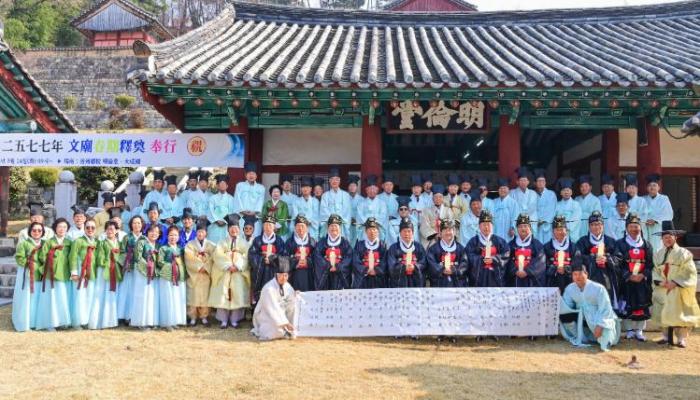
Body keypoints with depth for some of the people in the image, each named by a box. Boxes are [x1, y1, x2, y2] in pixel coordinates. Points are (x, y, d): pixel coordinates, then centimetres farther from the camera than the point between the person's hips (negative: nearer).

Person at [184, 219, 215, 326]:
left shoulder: (211, 245, 8)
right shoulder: (190, 244, 5)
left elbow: (212, 259, 0)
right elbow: (189, 259, -6)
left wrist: (205, 268, -13)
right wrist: (199, 267, -15)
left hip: (206, 274, 1)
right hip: (193, 274, -1)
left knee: (205, 295, 2)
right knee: (193, 295, -2)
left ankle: (204, 317, 8)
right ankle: (193, 317, 3)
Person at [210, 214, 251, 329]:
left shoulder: (244, 243, 12)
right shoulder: (222, 243, 12)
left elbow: (246, 257, 1)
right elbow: (218, 256, -1)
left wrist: (237, 266, -14)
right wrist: (228, 266, -15)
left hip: (239, 273, 0)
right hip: (224, 272, 0)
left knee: (238, 295, -4)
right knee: (223, 295, -5)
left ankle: (234, 320, 3)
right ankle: (223, 320, 0)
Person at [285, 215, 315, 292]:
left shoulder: (312, 241, 10)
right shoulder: (290, 242, 7)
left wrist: (307, 261, -11)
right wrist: (295, 262, -12)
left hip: (308, 275, 1)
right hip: (295, 275, -1)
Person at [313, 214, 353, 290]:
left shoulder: (345, 243, 11)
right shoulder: (321, 243, 13)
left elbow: (349, 257, -1)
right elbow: (317, 257, 0)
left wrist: (337, 267, -14)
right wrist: (328, 266, -15)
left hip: (341, 275, 0)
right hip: (324, 275, 1)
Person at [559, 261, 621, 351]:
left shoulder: (598, 288, -18)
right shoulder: (569, 288, -5)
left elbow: (605, 310, -21)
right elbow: (566, 306, -9)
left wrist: (600, 325, -32)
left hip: (600, 318, -4)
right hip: (582, 319, 4)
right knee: (564, 315, -21)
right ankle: (581, 338, -3)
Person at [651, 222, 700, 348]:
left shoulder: (683, 253, -5)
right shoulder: (658, 254, 8)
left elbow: (690, 273, -9)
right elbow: (655, 271, 6)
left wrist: (675, 282, -17)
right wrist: (660, 282, -12)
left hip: (679, 291, -4)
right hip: (662, 290, 4)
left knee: (680, 313, -3)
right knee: (664, 313, 6)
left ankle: (682, 339, 4)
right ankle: (666, 336, 16)